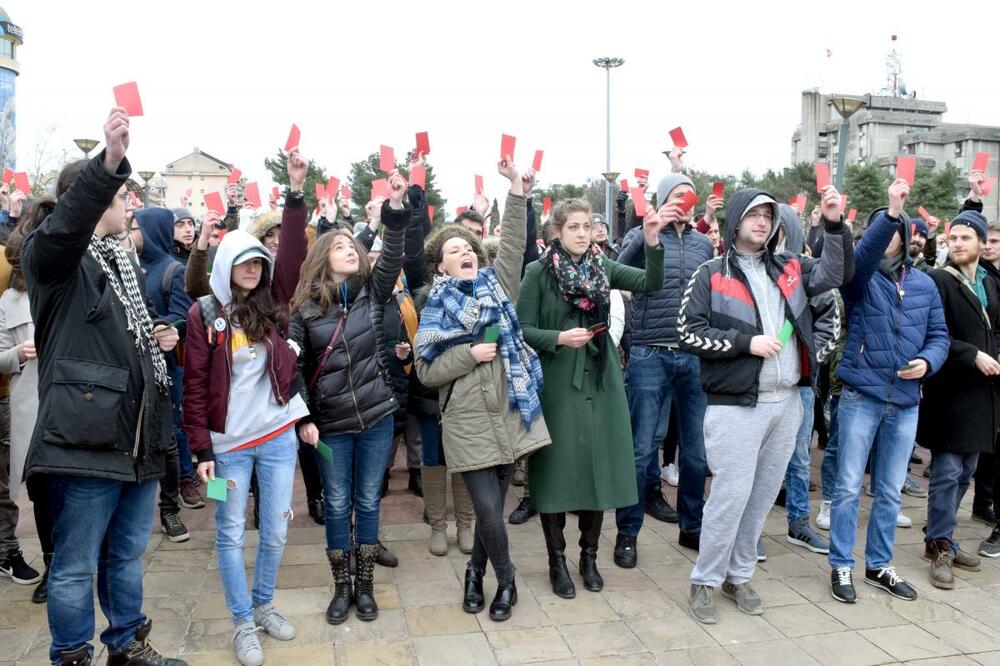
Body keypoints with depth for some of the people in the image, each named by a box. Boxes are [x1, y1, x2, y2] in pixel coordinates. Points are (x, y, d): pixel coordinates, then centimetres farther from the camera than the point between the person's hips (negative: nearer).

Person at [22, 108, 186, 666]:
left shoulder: (124, 262, 18)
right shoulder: (54, 257, -6)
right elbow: (63, 226, -31)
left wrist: (159, 337, 9)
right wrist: (110, 162, -44)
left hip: (139, 432, 8)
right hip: (86, 435, -8)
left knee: (128, 553, 20)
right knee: (76, 566, 5)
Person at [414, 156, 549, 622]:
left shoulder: (497, 285, 8)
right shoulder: (436, 309, 1)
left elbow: (513, 244, -2)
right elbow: (426, 371, -2)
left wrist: (516, 189, -9)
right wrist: (471, 355, -14)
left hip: (510, 413, 3)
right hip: (468, 422, -2)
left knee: (493, 505, 11)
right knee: (489, 509, -4)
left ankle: (476, 570, 34)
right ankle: (506, 580, 21)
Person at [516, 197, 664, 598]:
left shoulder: (603, 267, 7)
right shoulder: (539, 272, -3)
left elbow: (651, 283, -6)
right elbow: (523, 329, -5)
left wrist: (653, 243, -21)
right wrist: (559, 337, -20)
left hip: (600, 381, 4)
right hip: (557, 383, -4)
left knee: (599, 467, 9)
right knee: (559, 470, 2)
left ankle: (589, 557, 26)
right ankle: (557, 561, 19)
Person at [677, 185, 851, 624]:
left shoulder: (788, 269, 11)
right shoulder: (712, 275, -2)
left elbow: (835, 273, 2)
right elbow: (689, 332, -9)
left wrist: (834, 224, -9)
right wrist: (746, 342, -15)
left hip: (786, 403, 5)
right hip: (736, 407, -5)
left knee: (763, 494, 13)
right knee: (731, 495, -4)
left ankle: (738, 576, 28)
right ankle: (704, 581, 14)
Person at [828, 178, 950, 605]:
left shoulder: (924, 285, 9)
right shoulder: (860, 276, -2)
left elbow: (939, 336, 12)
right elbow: (864, 252, -25)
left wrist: (927, 361, -8)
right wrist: (890, 212, -36)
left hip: (906, 401, 4)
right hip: (860, 396, -4)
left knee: (890, 490, 14)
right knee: (848, 486, 2)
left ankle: (879, 566, 28)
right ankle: (841, 566, 16)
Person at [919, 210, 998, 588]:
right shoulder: (938, 281, -6)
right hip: (950, 391, -7)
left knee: (965, 473, 13)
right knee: (947, 472, -4)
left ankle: (941, 538, 24)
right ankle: (940, 547, 6)